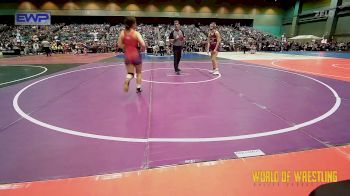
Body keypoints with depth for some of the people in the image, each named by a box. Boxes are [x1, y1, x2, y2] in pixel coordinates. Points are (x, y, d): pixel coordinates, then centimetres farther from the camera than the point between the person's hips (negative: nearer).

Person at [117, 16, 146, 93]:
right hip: (136, 55, -3)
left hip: (127, 56, 3)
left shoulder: (122, 33, -1)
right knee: (138, 73, 18)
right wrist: (142, 49, -2)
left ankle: (127, 79, -22)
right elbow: (143, 45, -22)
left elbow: (119, 45, 2)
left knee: (130, 73, 13)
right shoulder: (136, 33, -13)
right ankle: (138, 88, 23)